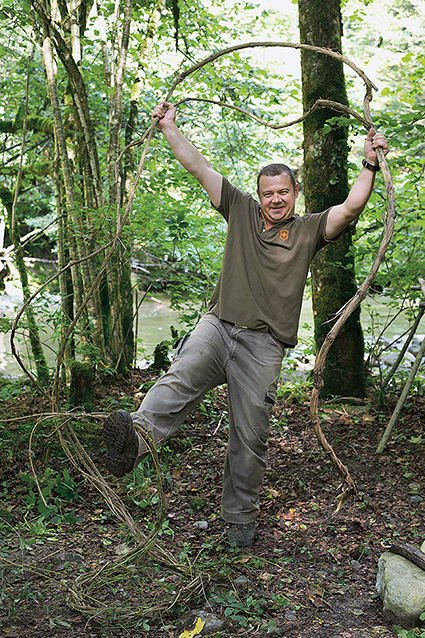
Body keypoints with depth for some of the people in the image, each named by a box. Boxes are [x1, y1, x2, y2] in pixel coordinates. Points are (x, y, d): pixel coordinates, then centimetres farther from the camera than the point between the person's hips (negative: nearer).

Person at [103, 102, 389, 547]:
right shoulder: (241, 212, 17)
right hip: (217, 326, 1)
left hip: (263, 346, 0)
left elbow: (352, 207, -2)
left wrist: (370, 164, -9)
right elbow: (197, 167, 15)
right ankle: (137, 436, -57)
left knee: (249, 438, 0)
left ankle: (240, 518, 15)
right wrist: (168, 127, 13)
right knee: (182, 376, -33)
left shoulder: (309, 230, 13)